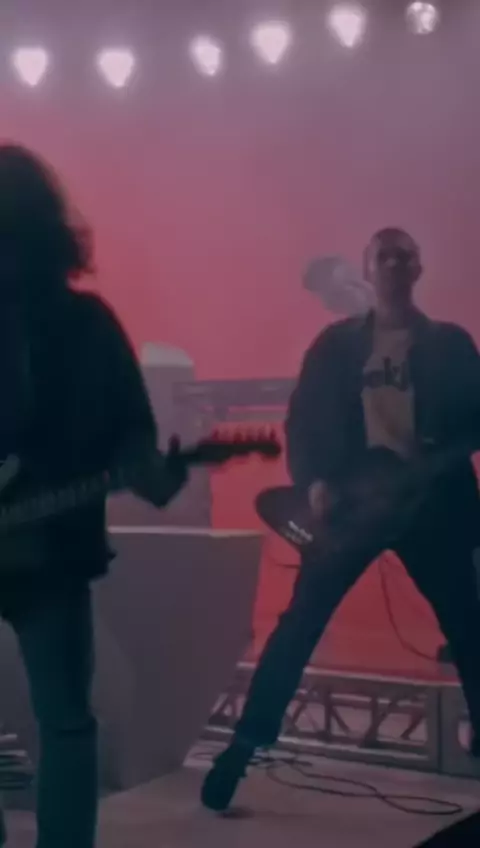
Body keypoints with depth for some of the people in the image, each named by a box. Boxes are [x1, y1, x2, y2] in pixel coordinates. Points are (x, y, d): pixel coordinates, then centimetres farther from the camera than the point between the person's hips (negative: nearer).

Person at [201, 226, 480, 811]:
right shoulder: (336, 343, 9)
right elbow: (302, 420, 5)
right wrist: (315, 482, -11)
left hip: (430, 504, 1)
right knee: (300, 622, -7)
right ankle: (247, 743, 0)